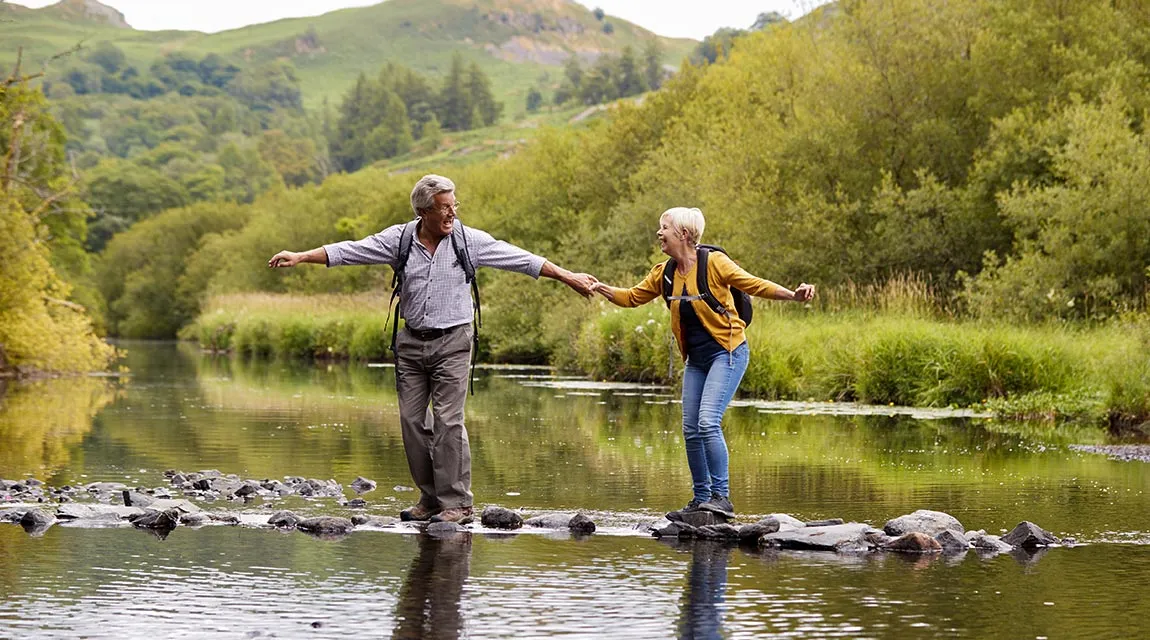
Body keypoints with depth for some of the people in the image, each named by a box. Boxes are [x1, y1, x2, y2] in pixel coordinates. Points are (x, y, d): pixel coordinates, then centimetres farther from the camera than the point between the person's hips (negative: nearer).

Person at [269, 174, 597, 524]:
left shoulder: (470, 240, -3)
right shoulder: (399, 239, 1)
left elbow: (520, 259, -1)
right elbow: (349, 251, 0)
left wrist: (568, 277, -2)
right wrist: (300, 257, -7)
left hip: (452, 341, -3)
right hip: (411, 341, 3)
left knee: (448, 422, -9)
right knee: (411, 420, 2)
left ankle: (458, 504, -5)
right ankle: (431, 498, 12)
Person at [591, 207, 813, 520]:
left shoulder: (714, 262, -13)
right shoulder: (665, 273, 6)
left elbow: (753, 284, -15)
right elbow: (632, 297, 16)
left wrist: (792, 295, -28)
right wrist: (598, 287, 2)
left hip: (727, 353, -7)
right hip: (696, 359, 7)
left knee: (708, 422, -21)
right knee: (691, 430, 4)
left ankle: (722, 497, -17)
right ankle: (701, 500, 16)